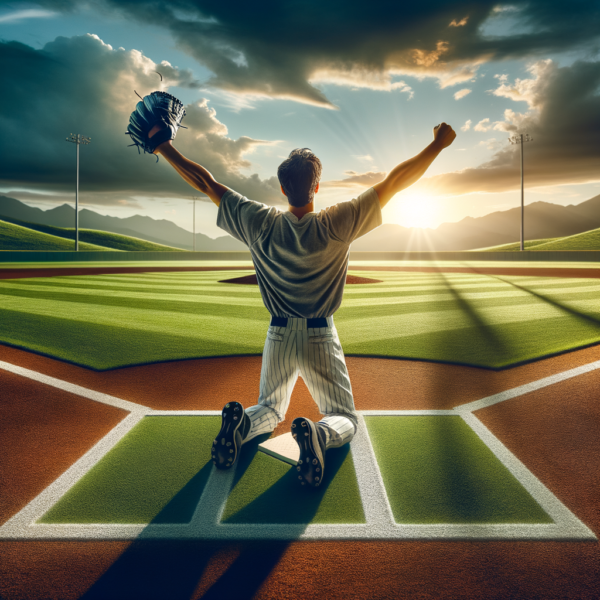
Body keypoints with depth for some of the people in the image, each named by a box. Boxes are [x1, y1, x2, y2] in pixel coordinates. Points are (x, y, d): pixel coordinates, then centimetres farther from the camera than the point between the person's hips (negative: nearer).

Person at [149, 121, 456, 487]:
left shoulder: (261, 224, -11)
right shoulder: (335, 226, -16)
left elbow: (205, 183, -4)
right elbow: (395, 182, -12)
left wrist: (164, 147, 6)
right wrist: (439, 143, -3)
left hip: (279, 336, 3)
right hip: (320, 337, -2)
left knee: (271, 408, 24)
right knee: (344, 418, 11)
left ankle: (242, 423, -13)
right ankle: (318, 435, -26)